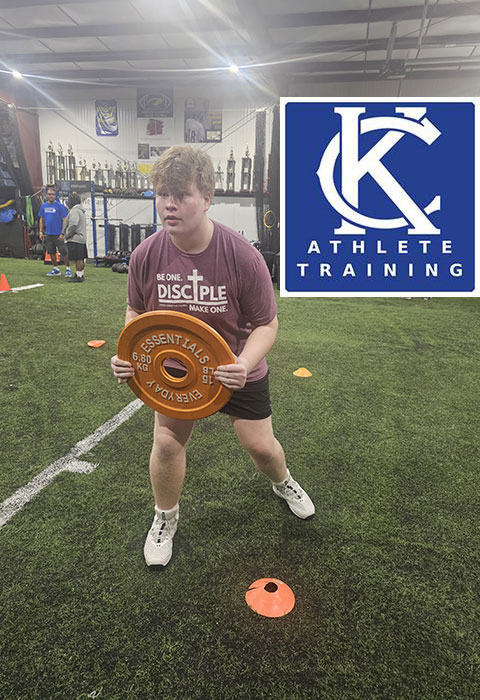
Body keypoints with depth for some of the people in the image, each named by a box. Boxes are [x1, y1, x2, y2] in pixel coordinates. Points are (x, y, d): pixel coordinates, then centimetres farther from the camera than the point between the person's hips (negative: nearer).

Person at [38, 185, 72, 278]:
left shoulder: (60, 206, -8)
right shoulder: (43, 206, 7)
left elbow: (64, 220, -8)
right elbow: (41, 219, 15)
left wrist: (62, 233, -14)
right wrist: (41, 232, 9)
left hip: (58, 234, -5)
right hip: (48, 234, 5)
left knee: (64, 252, -2)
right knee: (51, 252, 12)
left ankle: (68, 269, 10)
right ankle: (55, 270, 24)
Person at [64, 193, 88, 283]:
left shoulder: (75, 211, -15)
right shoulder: (80, 210, 20)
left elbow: (73, 226, -23)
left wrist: (67, 236, -14)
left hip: (75, 239, -11)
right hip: (82, 238, 11)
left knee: (78, 259, -8)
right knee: (81, 258, 15)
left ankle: (79, 276, -6)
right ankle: (81, 275, 23)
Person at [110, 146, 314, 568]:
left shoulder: (242, 256, -26)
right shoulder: (146, 256, -17)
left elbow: (266, 323, -17)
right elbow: (137, 312, 1)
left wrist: (244, 364, -35)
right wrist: (127, 354, -17)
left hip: (237, 369, -1)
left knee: (260, 445, 8)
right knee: (166, 441, -2)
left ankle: (283, 483, 48)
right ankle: (165, 520, 29)